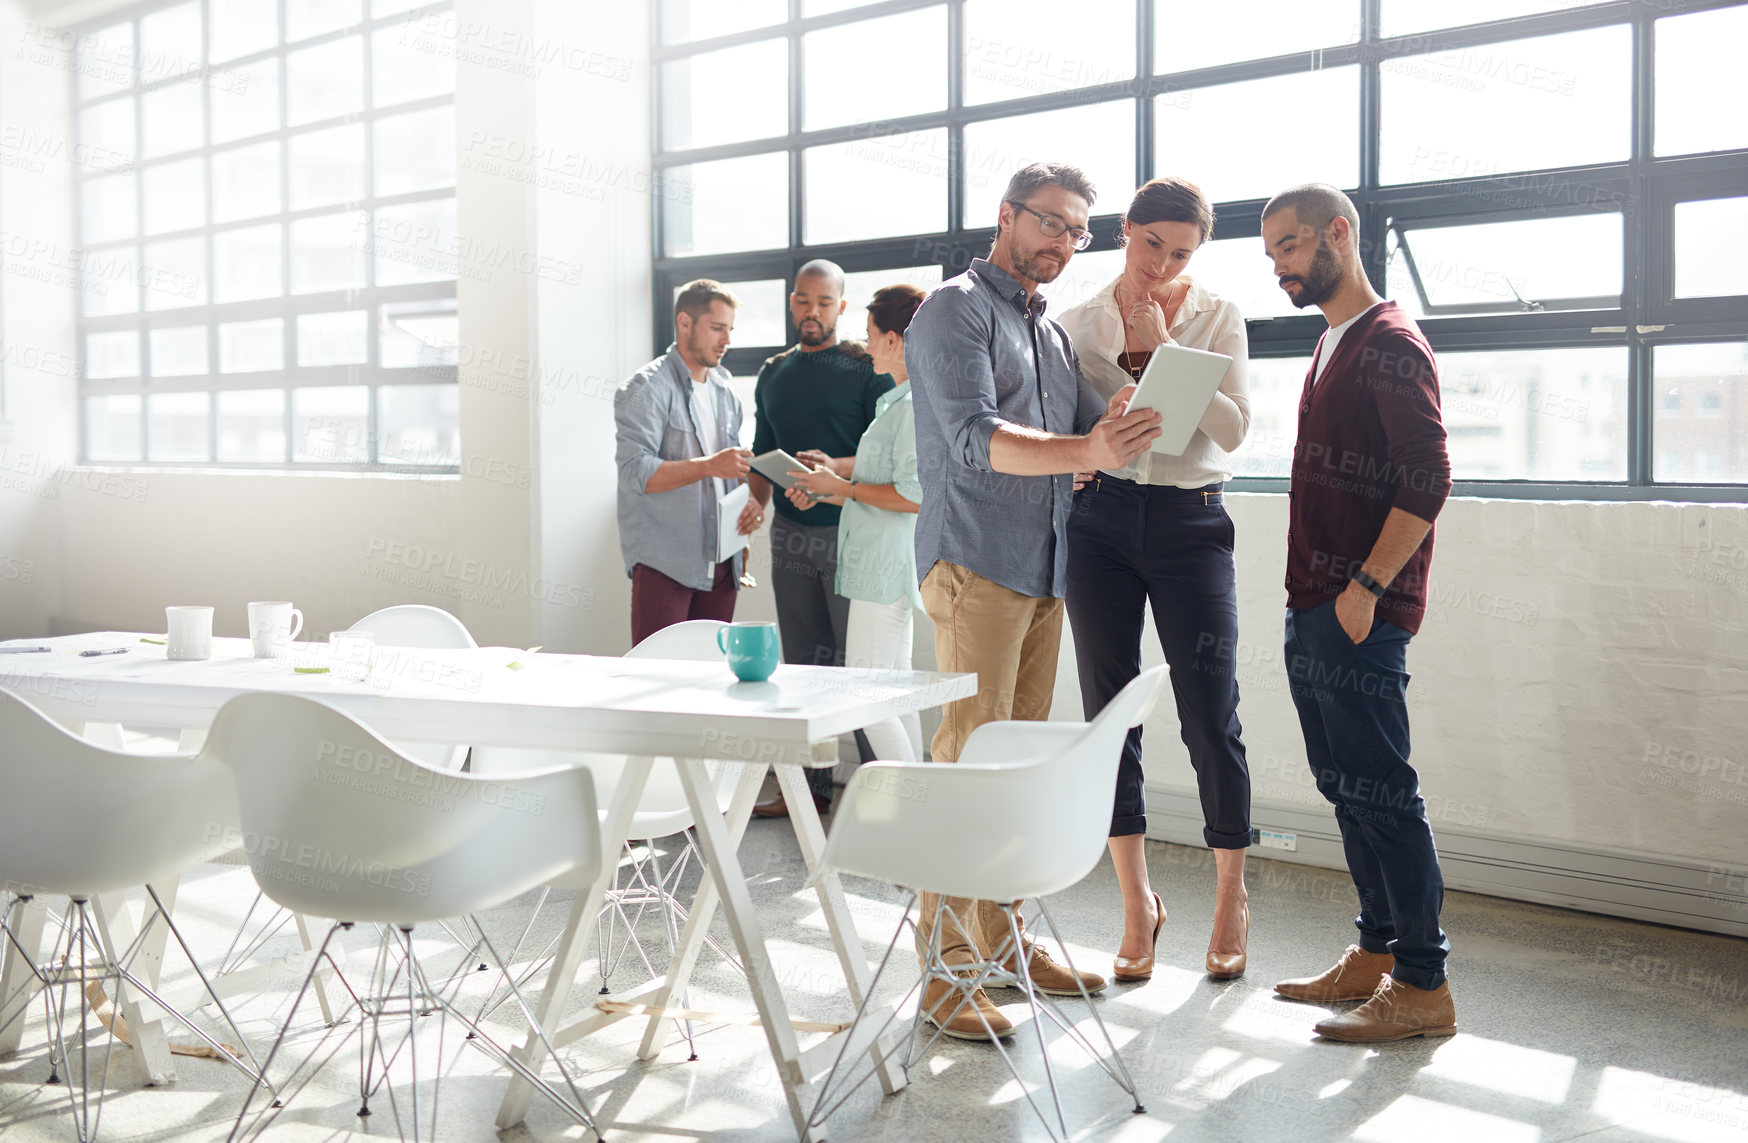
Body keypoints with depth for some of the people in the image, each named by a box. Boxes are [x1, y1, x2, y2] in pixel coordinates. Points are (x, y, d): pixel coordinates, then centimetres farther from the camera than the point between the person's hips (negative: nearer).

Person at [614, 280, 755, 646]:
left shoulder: (724, 392, 17)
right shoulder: (645, 389, -7)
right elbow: (636, 472, -17)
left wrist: (748, 505, 4)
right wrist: (708, 466, -26)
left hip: (720, 562, 7)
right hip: (663, 563, -7)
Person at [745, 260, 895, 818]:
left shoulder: (866, 368, -2)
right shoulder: (773, 374, 15)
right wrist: (756, 500, 2)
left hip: (849, 532, -6)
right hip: (790, 534, 6)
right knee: (802, 661, 10)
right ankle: (810, 785, 17)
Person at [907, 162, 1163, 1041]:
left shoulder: (1051, 331, 22)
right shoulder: (957, 308, -3)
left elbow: (1085, 431, 14)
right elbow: (974, 438, -17)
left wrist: (1116, 430, -10)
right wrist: (1082, 451, -30)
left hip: (1044, 572, 8)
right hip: (974, 565, -8)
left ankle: (1000, 933, 19)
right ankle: (945, 965, -4)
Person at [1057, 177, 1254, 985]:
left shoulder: (1217, 318, 4)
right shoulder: (1079, 322, 8)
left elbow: (1232, 428, -8)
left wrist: (1160, 349, -11)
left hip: (1190, 521, -1)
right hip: (1102, 518, 2)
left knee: (1210, 713, -2)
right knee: (1109, 712, 3)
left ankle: (1231, 895, 17)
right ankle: (1136, 901, 16)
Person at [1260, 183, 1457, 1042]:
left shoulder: (1390, 343, -9)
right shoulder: (1330, 344, 20)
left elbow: (1427, 480, -17)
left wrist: (1366, 585, -20)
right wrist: (1312, 594, 17)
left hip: (1361, 614, -9)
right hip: (1314, 610, 9)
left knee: (1380, 793, -6)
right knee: (1344, 787, 13)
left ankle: (1424, 986, 2)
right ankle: (1375, 955, 24)